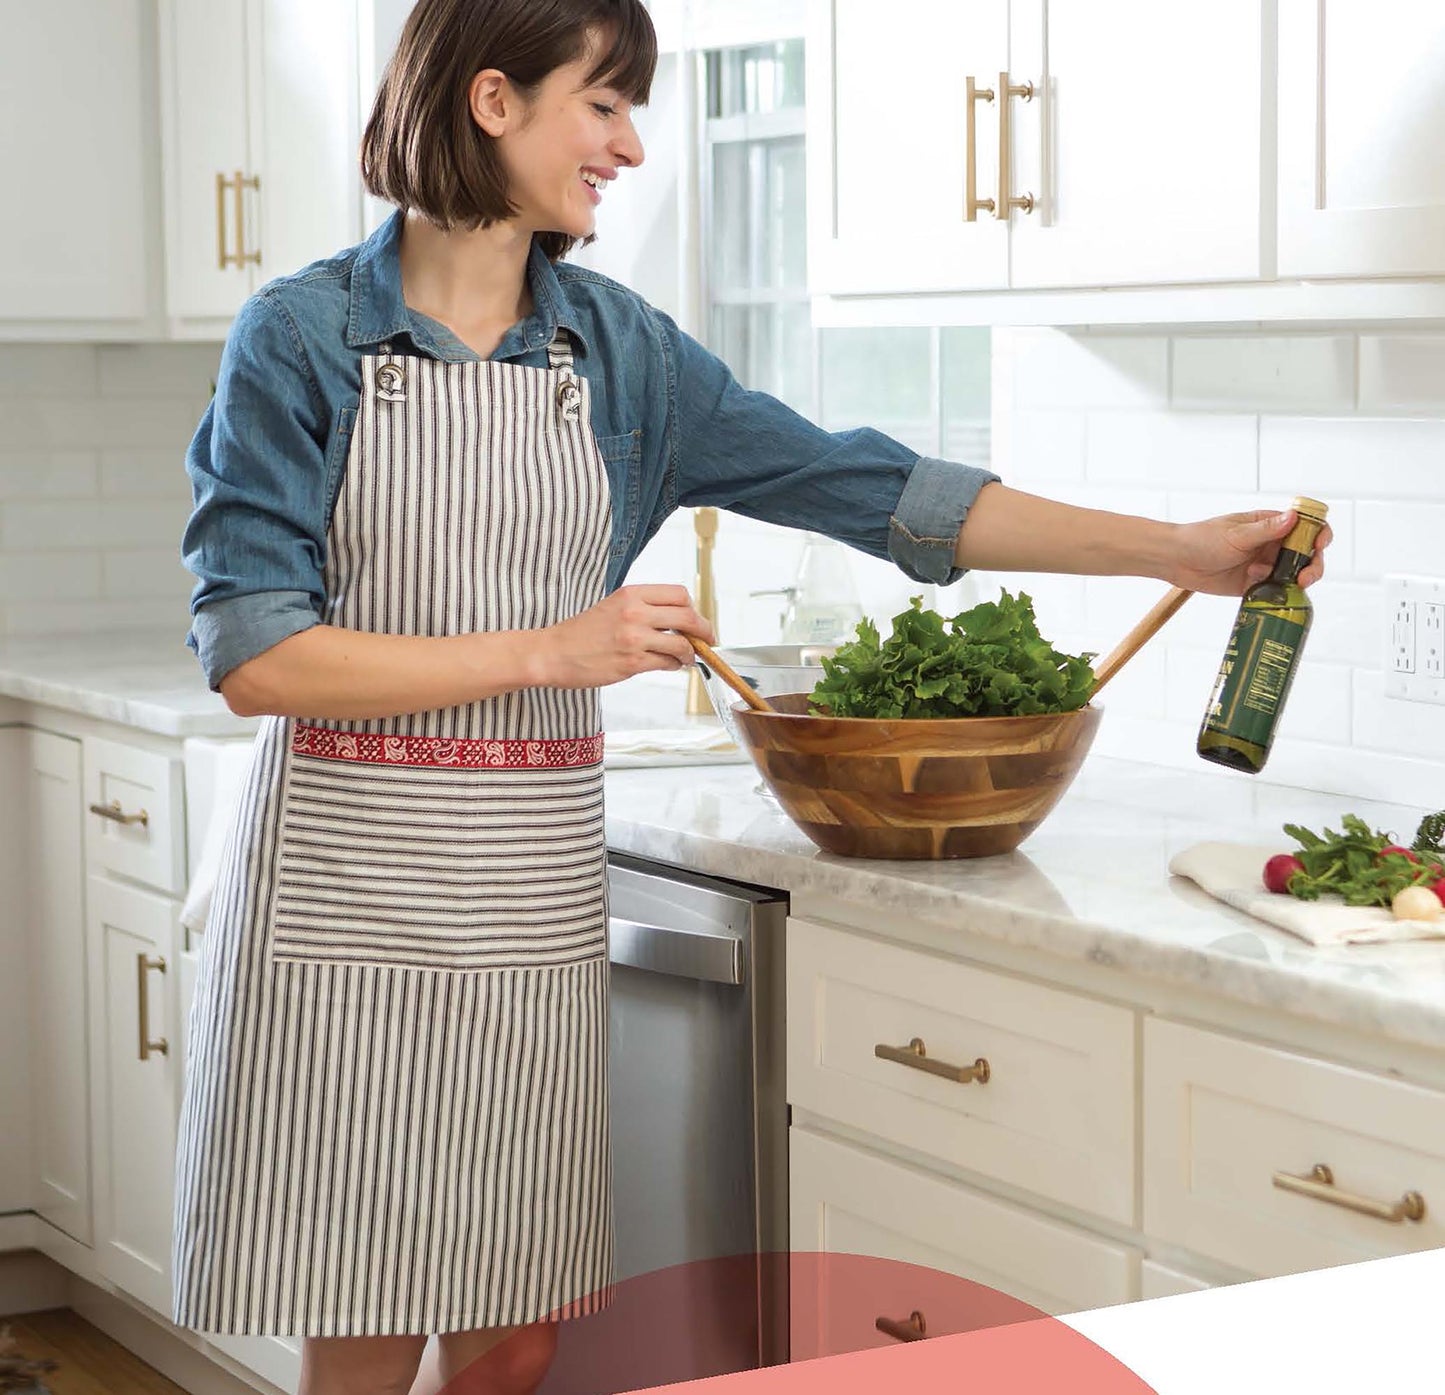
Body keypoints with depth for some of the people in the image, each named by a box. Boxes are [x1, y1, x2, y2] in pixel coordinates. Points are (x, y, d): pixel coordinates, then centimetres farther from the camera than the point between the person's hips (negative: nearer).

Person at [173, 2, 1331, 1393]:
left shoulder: (616, 349, 8)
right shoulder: (304, 336, -5)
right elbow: (253, 655, -12)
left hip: (534, 898, 4)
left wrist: (1175, 547, 1)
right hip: (349, 896, -4)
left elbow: (862, 485, 6)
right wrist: (550, 653, -15)